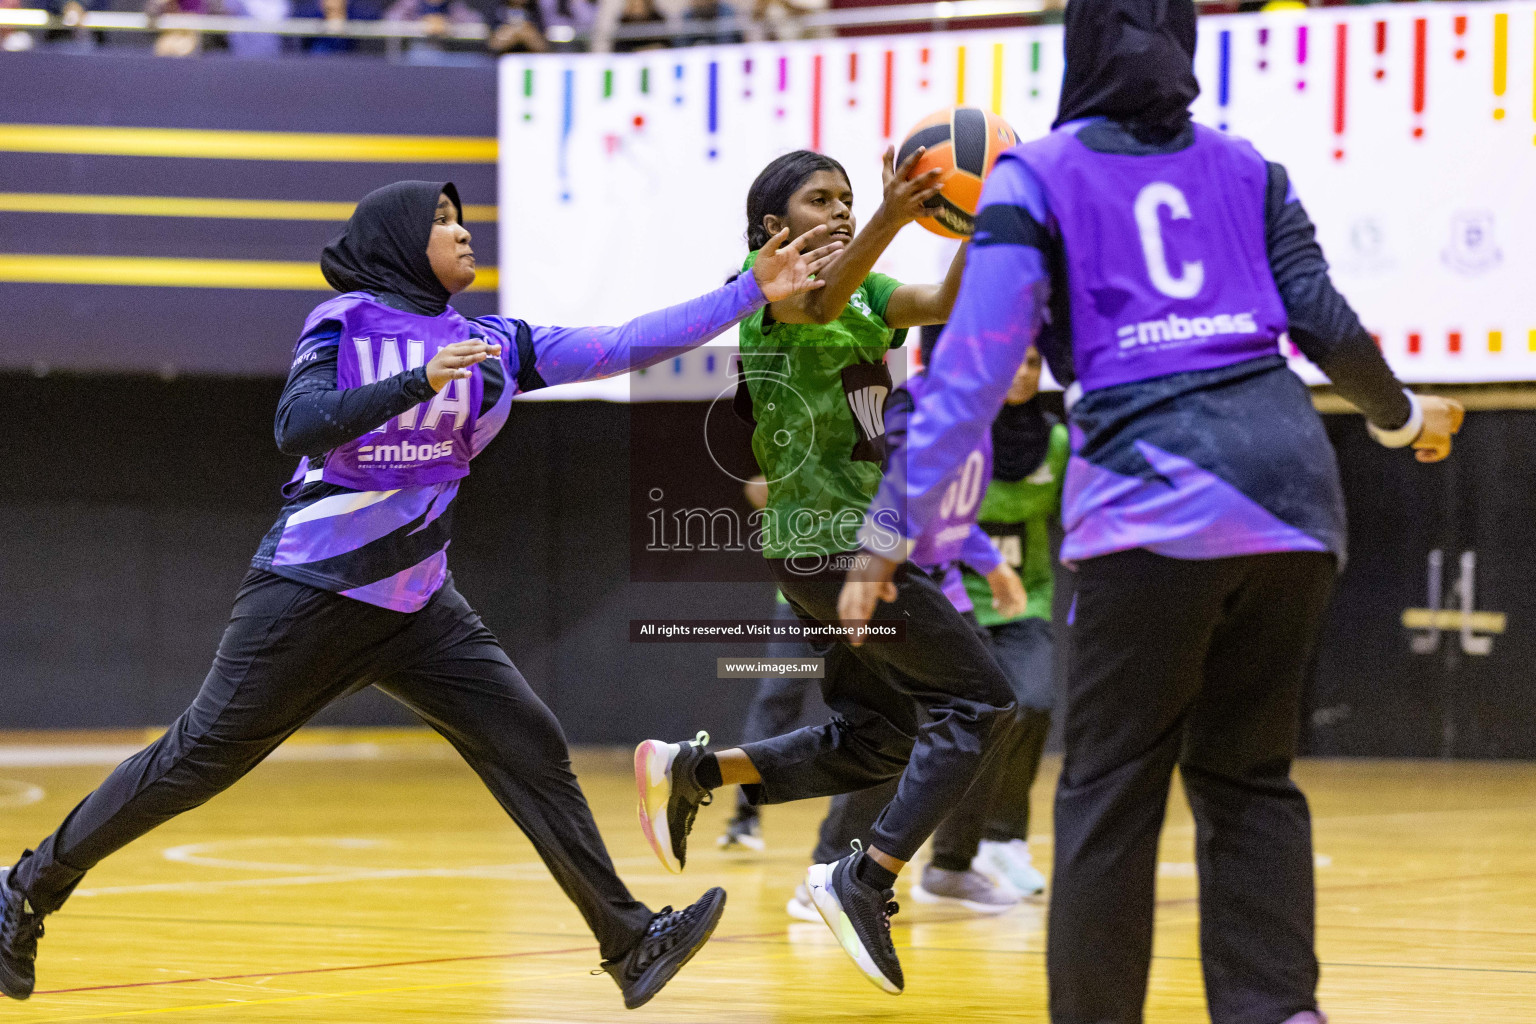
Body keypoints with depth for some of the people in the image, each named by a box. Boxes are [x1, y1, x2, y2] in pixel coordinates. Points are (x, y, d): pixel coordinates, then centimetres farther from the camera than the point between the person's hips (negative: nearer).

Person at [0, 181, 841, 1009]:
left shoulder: (492, 344, 7)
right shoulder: (345, 325, -7)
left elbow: (627, 348, 5)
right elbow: (298, 425, -23)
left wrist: (751, 292, 1)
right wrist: (418, 383, -31)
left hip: (417, 608, 5)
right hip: (312, 593, -5)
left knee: (530, 749, -4)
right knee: (200, 757, -2)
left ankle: (629, 944, -3)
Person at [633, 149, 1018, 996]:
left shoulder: (864, 288, 17)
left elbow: (944, 304, -3)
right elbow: (820, 303, -32)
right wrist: (890, 218, -51)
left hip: (862, 540, 9)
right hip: (828, 540, -9)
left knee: (875, 744, 14)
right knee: (977, 700, -12)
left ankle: (687, 771, 20)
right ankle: (863, 882, -17)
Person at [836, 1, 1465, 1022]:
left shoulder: (1035, 178, 5)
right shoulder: (1245, 168, 15)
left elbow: (973, 371, -3)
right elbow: (1328, 324, 10)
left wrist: (891, 533, -1)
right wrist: (1402, 416, 30)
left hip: (1151, 499, -4)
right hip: (1287, 474, 4)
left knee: (1110, 790, 3)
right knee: (1250, 772, 14)